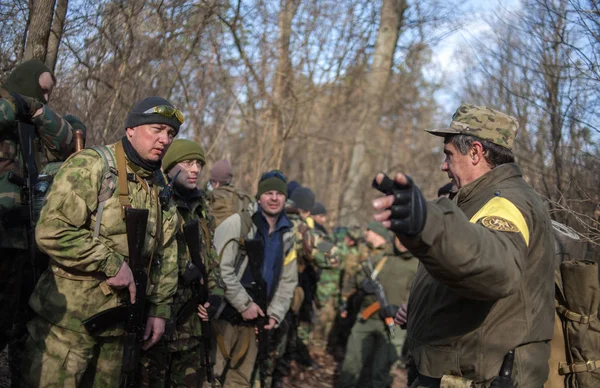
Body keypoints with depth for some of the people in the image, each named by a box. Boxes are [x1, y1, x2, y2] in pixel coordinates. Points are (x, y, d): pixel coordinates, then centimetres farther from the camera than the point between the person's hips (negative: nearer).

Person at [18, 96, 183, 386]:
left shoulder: (161, 188, 11)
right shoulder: (90, 166, -13)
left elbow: (166, 255, 16)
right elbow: (51, 231, -23)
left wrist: (159, 308, 12)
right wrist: (111, 264, -20)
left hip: (118, 323, 7)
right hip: (69, 318, -7)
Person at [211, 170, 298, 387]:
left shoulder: (287, 235, 10)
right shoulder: (238, 223, -10)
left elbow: (288, 281, 13)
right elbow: (221, 269, -17)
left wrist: (275, 314, 1)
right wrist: (244, 304, -16)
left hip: (253, 319, 6)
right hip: (224, 314, -6)